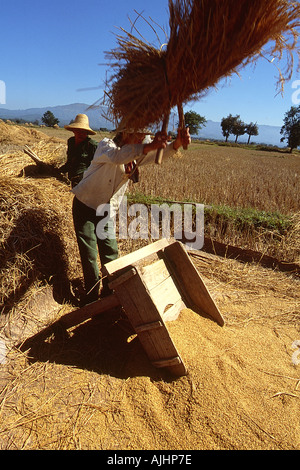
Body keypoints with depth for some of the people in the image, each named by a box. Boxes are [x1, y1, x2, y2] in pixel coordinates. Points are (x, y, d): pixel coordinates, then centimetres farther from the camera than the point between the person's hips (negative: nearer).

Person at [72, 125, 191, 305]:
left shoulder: (138, 153, -4)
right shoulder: (106, 145, -21)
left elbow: (161, 152, -21)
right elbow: (116, 156, -46)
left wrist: (177, 143, -44)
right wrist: (150, 146, -59)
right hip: (85, 206, -5)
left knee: (111, 253, 6)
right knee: (89, 253, -3)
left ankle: (109, 293, 23)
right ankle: (91, 296, 14)